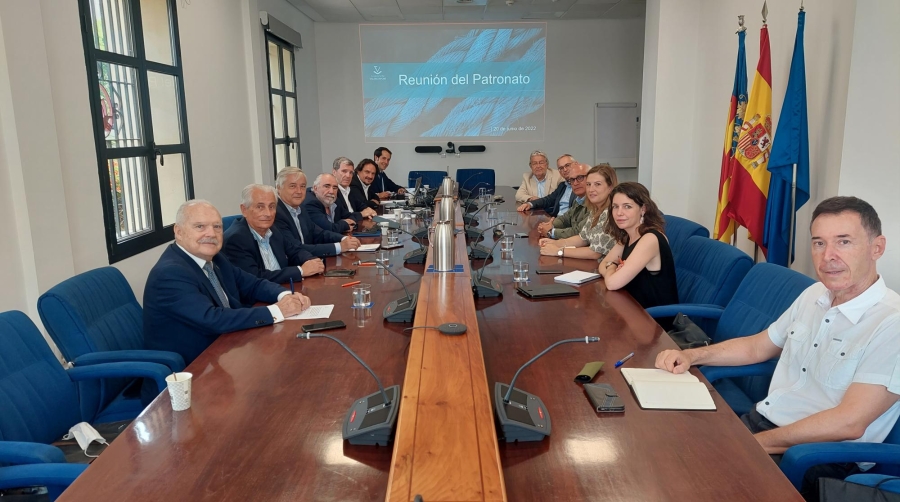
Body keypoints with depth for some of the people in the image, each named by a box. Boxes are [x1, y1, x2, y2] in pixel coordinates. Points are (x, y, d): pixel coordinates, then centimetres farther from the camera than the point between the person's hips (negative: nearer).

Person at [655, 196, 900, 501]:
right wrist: (691, 356, 3)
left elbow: (849, 423, -22)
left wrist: (755, 443, -18)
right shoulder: (814, 295, 7)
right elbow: (757, 346, 18)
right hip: (759, 420, 7)